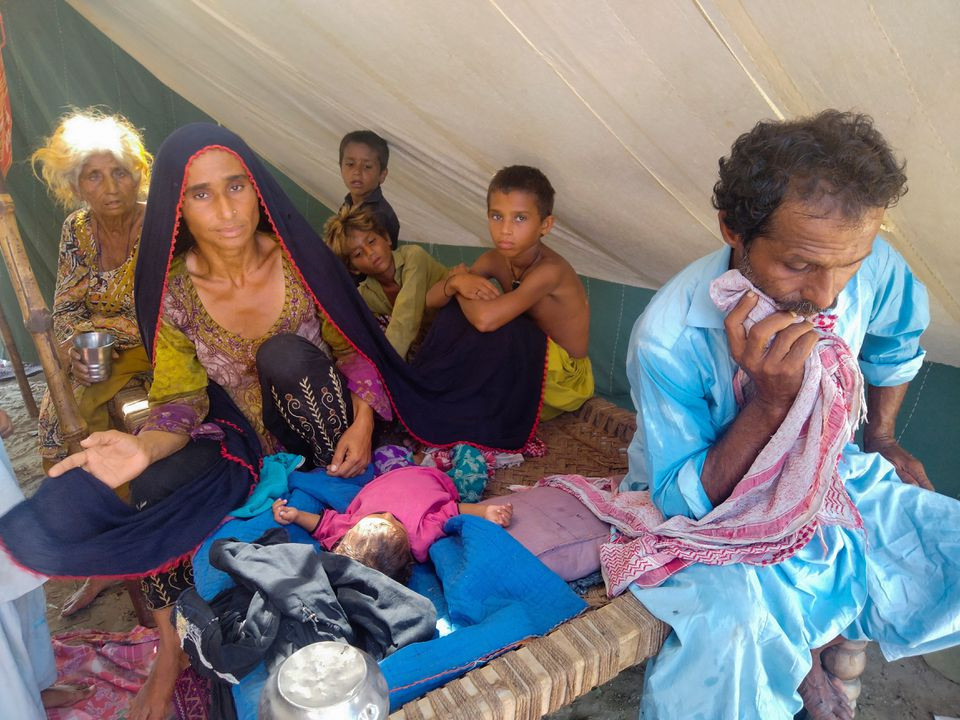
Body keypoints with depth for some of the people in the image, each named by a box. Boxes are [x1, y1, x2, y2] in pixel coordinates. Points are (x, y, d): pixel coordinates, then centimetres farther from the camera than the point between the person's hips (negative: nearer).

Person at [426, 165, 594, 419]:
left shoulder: (549, 270, -31)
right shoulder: (494, 260, -8)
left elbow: (485, 319, -43)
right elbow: (432, 300, -7)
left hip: (565, 380, -7)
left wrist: (459, 278, -22)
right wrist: (456, 281, -30)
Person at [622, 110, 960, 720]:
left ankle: (802, 646, 8)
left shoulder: (873, 268, -16)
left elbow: (897, 341, 11)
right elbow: (685, 499, -24)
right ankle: (798, 655, 4)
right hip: (700, 509, -5)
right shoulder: (669, 337, -31)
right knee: (732, 617, -34)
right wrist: (770, 402, -37)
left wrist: (882, 436, 20)